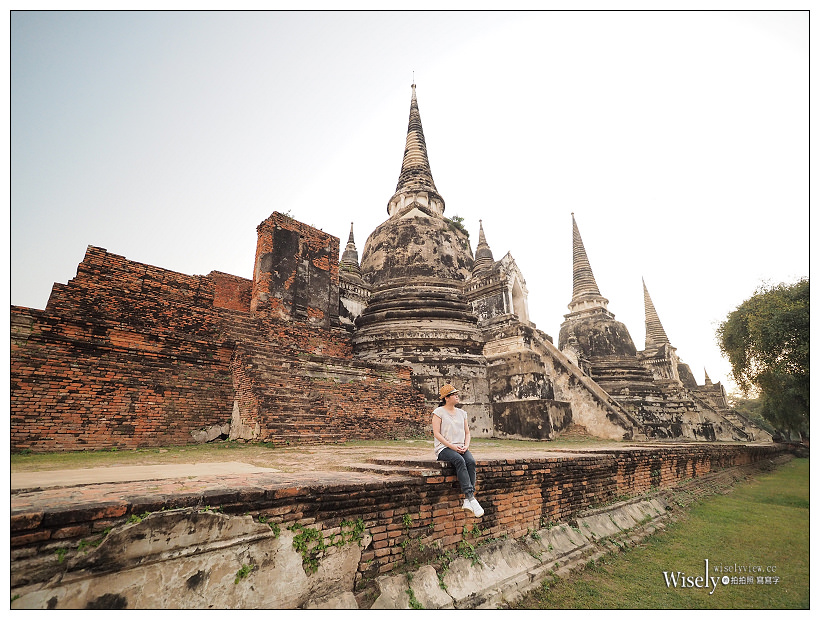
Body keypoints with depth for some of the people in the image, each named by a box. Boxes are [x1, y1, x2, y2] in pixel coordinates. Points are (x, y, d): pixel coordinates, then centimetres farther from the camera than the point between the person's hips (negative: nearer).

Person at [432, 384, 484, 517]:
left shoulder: (462, 413, 17)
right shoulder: (439, 412, -1)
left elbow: (467, 432, 17)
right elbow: (437, 434, -8)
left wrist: (466, 445, -3)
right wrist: (452, 446, -16)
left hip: (461, 447, 5)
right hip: (444, 448, -5)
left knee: (471, 462, -27)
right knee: (460, 461, -34)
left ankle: (467, 500, -28)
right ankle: (471, 498, -35)